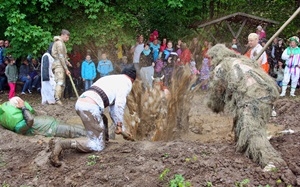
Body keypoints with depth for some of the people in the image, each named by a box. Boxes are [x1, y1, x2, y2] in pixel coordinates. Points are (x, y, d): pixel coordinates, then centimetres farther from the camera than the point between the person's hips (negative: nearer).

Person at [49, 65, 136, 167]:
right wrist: (119, 125, 3)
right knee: (98, 146, -4)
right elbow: (119, 104, -8)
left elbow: (113, 108, 37)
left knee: (103, 134, 28)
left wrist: (122, 128, 40)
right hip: (90, 107, -9)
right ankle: (61, 144, -19)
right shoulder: (127, 82, 8)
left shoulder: (113, 79, 34)